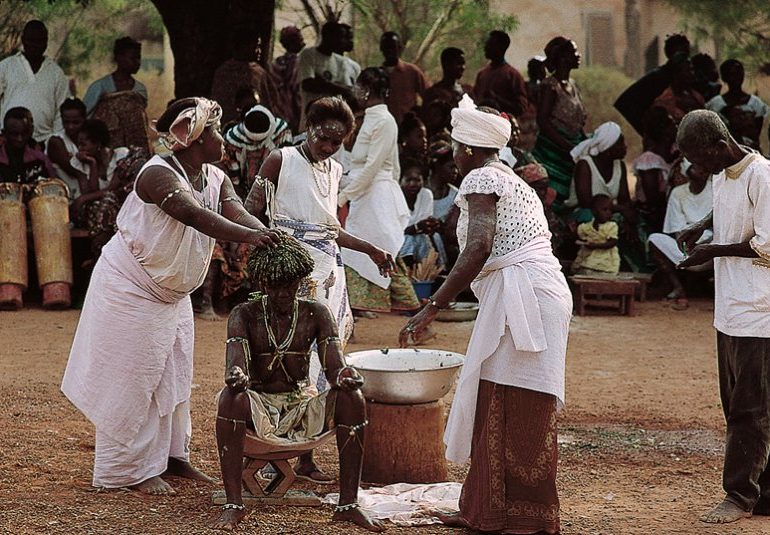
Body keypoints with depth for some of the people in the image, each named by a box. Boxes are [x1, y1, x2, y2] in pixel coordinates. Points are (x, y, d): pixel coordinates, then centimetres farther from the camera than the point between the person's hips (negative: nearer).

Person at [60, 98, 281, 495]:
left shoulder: (216, 179, 1)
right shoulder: (159, 174, -25)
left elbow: (238, 214, -16)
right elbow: (196, 216, -42)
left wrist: (273, 236, -38)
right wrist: (250, 236, -55)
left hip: (171, 292, 9)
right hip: (131, 289, -9)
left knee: (174, 376, 13)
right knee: (133, 379, -3)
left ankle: (170, 455, 25)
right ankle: (129, 468, 5)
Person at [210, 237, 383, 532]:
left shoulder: (315, 313, 1)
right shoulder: (245, 315, -3)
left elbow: (334, 365, -11)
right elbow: (235, 363, -20)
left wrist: (346, 375, -37)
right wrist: (236, 376, -47)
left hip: (301, 404, 2)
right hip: (258, 405, -2)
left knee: (352, 399, -26)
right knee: (231, 396, -35)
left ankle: (348, 504, -24)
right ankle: (233, 504, -33)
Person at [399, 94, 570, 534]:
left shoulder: (481, 179, -4)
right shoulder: (513, 181, 25)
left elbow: (479, 248, -19)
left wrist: (433, 307, -19)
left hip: (522, 294, -10)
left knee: (518, 412, -7)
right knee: (494, 407, 12)